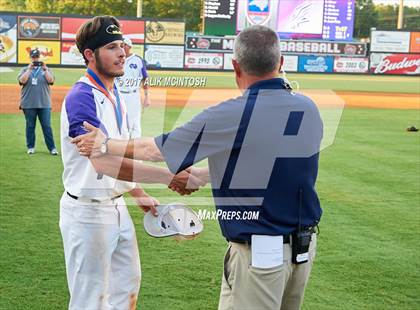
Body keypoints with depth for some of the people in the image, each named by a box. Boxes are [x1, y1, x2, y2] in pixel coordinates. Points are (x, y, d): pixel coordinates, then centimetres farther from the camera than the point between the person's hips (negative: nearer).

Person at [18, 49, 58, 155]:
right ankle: (30, 147, 15)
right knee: (30, 126, 6)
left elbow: (51, 80, -6)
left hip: (44, 104, 0)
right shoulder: (25, 70, 9)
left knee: (47, 126, -2)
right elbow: (22, 80, -9)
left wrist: (45, 69, -14)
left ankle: (52, 148, -1)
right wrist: (29, 69, -13)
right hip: (28, 104, 0)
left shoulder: (46, 69, 11)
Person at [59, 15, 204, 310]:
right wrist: (167, 176, -37)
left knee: (128, 285, 21)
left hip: (117, 206, 9)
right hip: (88, 211, -9)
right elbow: (104, 162, -34)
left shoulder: (115, 93, 8)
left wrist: (140, 195, 16)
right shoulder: (81, 97, -22)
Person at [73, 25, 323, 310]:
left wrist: (106, 145, 13)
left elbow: (156, 149, -5)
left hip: (260, 253, -6)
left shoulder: (231, 116, -17)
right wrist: (198, 175, 23)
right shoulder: (310, 109, 0)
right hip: (307, 245, 6)